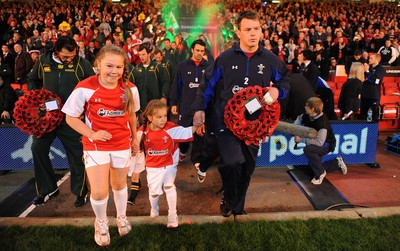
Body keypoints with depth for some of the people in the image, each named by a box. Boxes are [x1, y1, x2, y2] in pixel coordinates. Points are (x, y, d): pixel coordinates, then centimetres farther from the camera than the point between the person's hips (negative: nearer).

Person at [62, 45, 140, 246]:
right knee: (99, 192, -8)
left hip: (122, 144, 3)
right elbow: (71, 117, -9)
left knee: (119, 185, 19)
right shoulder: (85, 88, -18)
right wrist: (92, 134, -21)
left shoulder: (130, 89, -8)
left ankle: (121, 217, 47)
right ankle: (101, 222, 26)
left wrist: (134, 138, 16)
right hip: (96, 145, -2)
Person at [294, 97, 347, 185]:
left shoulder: (322, 122, -33)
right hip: (315, 144, 9)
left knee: (308, 149, -36)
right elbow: (299, 118, 15)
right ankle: (337, 163, 32)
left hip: (326, 145, -9)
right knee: (312, 164, 16)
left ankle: (320, 173, -16)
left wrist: (302, 139, -34)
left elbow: (319, 142, -38)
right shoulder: (307, 116, -11)